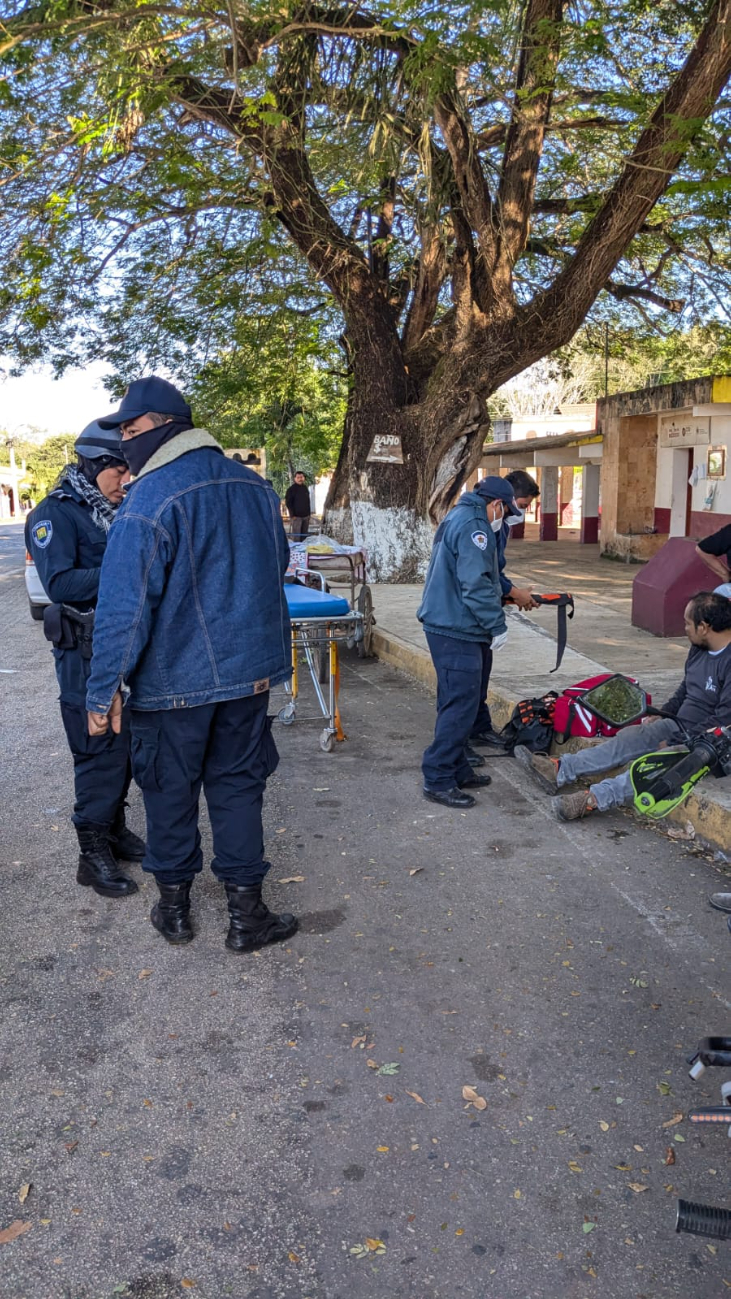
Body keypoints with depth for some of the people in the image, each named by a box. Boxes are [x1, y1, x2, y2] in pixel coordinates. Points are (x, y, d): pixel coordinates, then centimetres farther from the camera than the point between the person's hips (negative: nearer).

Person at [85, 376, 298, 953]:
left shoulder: (151, 499, -18)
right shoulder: (254, 485, 3)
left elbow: (125, 605, -21)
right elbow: (277, 564, 17)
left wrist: (104, 689, -14)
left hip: (173, 681, -5)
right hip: (249, 670, 5)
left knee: (170, 791, 13)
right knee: (237, 786, 14)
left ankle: (174, 907, 28)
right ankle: (247, 915, 18)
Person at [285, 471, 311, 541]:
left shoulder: (305, 488, 13)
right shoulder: (291, 489, -6)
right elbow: (288, 503, -8)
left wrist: (308, 514, 15)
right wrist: (292, 515, -13)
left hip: (306, 516, 6)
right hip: (296, 517, -6)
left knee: (304, 536, 10)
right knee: (296, 537, -9)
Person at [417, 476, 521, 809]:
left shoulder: (457, 517, 19)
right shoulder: (473, 526, -15)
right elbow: (476, 584, -22)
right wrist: (497, 626, -16)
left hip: (443, 625, 11)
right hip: (456, 632, -11)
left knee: (457, 704, 17)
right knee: (459, 707, -7)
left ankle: (458, 769, 27)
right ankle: (438, 780, -2)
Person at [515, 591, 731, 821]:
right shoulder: (699, 648, 8)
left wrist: (676, 742, -21)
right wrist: (662, 715, 9)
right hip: (678, 725, 9)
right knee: (628, 738, -6)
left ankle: (593, 799, -43)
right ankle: (559, 771, -10)